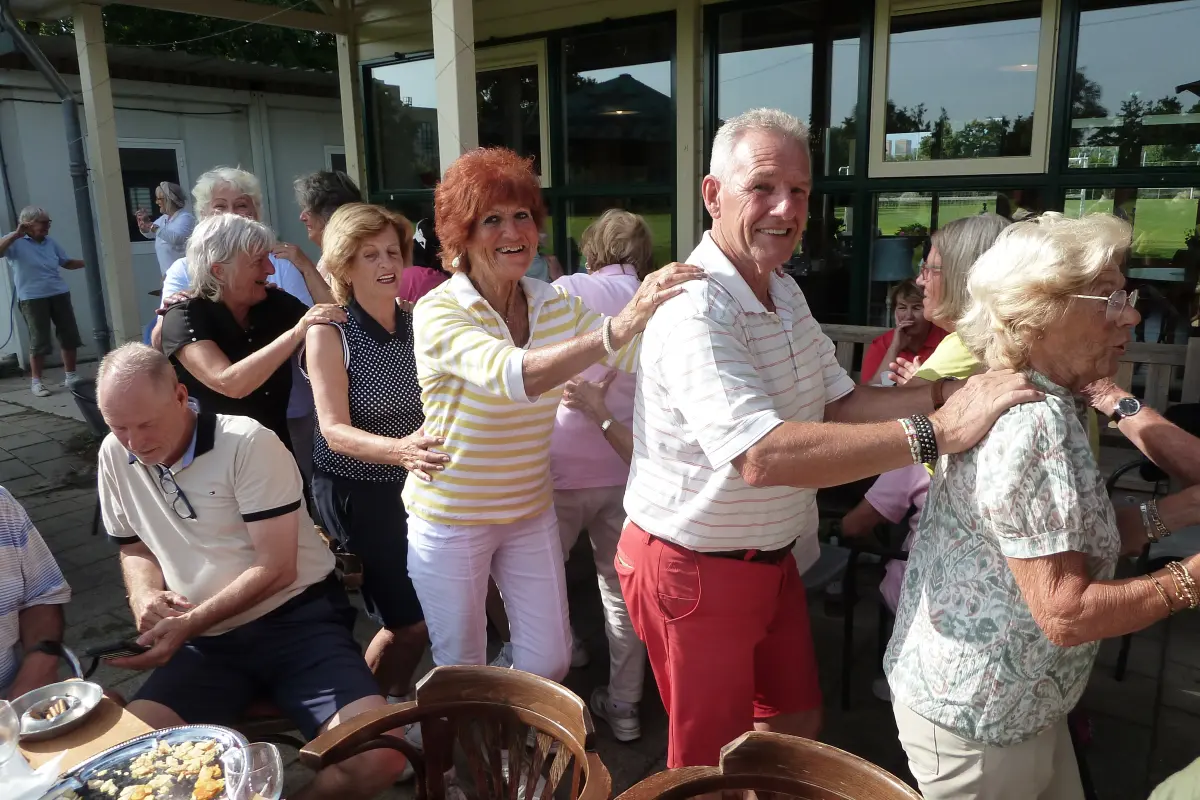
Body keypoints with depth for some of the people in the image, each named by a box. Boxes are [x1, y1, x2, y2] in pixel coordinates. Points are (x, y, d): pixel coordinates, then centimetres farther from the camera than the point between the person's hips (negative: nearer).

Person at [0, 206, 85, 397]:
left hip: (59, 294, 5)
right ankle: (36, 382, 9)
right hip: (32, 298, -5)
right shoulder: (16, 243, -4)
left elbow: (67, 263, 19)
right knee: (39, 341, -3)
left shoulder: (51, 243, 11)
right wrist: (16, 234, -22)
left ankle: (71, 376, 22)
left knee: (69, 336, 8)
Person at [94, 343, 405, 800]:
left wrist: (189, 623, -19)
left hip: (295, 620, -4)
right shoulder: (115, 456, 3)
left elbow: (277, 568, -14)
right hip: (207, 643, 5)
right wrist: (144, 596, -4)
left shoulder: (248, 443, -14)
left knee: (378, 757, -25)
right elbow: (135, 549, 18)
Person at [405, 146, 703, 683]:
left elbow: (640, 356, -12)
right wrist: (617, 326, -51)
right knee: (461, 674, 12)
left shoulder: (557, 305, -2)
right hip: (451, 519, -4)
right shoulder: (437, 312, -20)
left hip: (531, 511, 5)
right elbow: (512, 376, -39)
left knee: (550, 661, 15)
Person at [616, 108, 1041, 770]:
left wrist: (947, 392, -12)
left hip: (774, 558, 9)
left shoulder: (786, 295, 6)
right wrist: (938, 430, -38)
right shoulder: (693, 311, -28)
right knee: (715, 763, 13)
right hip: (694, 568, -8)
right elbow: (765, 456, -39)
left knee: (798, 722, 25)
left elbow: (840, 403, 5)